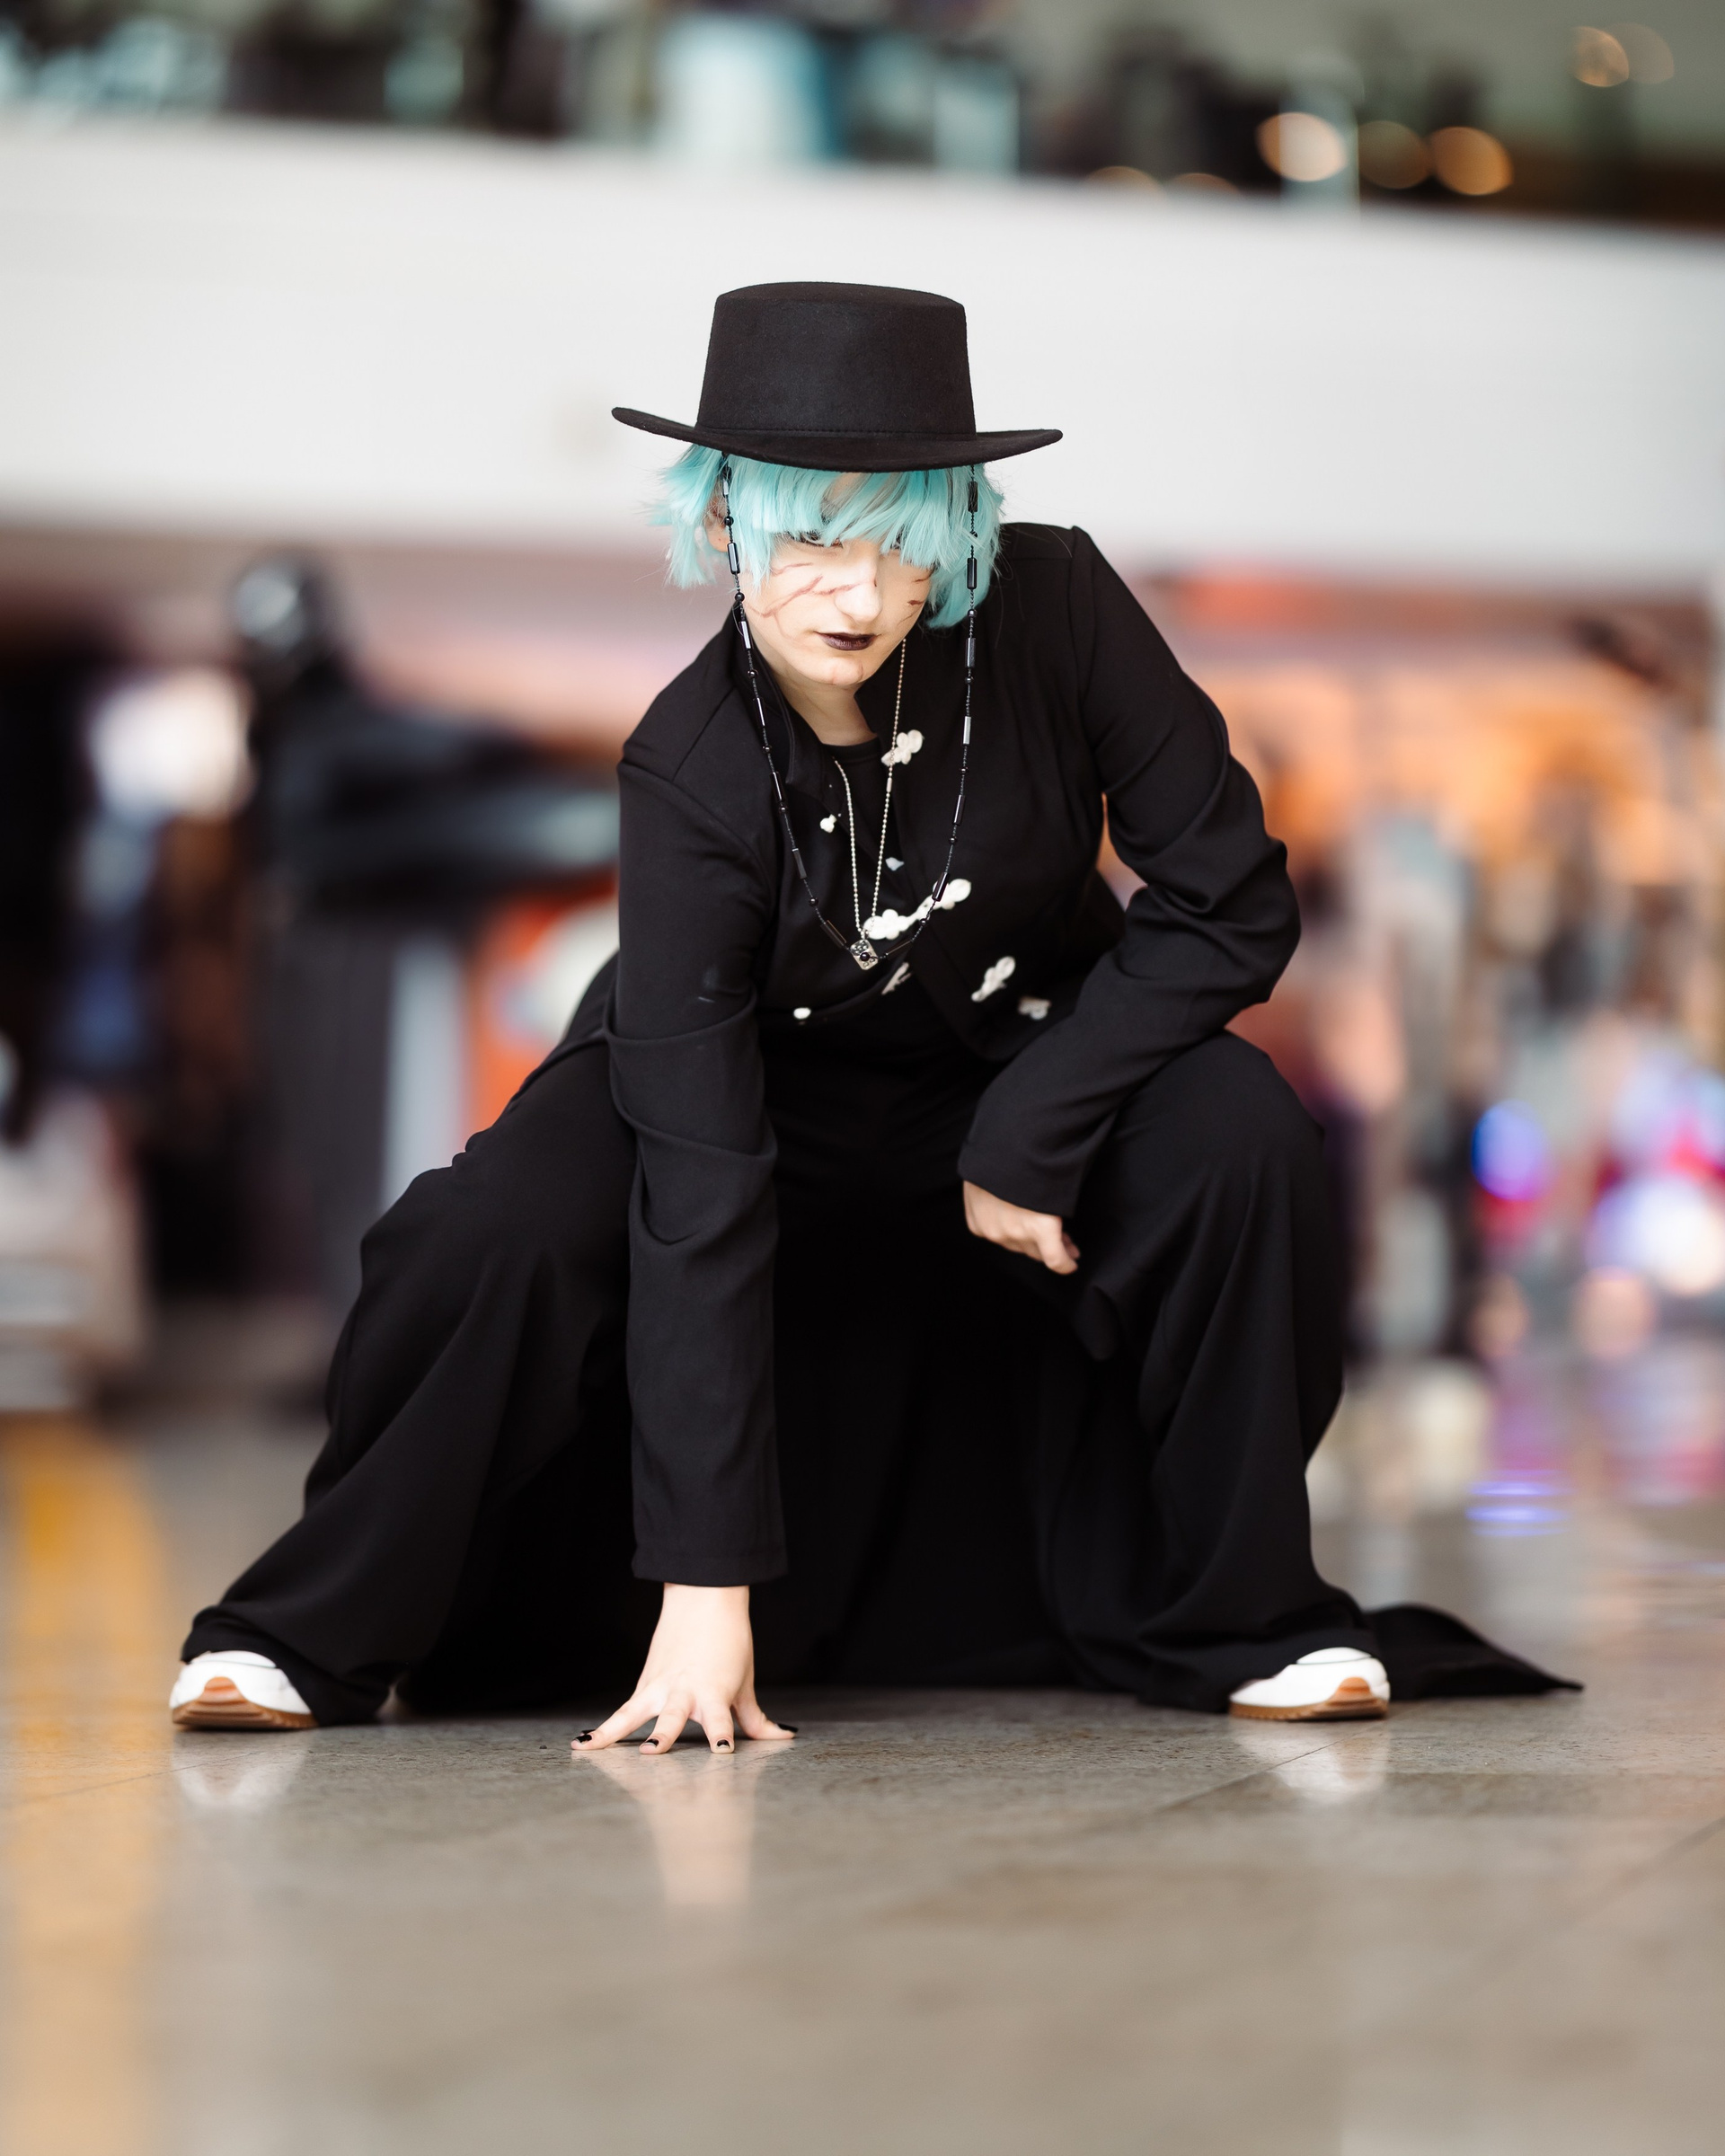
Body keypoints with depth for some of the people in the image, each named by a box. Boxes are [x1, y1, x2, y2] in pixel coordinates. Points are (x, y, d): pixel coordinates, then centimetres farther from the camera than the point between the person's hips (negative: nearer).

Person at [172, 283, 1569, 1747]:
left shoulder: (1054, 610, -27)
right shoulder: (693, 774, -30)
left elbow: (1231, 908, -19)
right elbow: (698, 1195, -33)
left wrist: (1025, 1136, -25)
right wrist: (706, 1579, -36)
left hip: (1029, 1051, 2)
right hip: (769, 1085, -1)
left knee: (1234, 1132, -29)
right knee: (496, 1234, -28)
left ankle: (1231, 1617, -9)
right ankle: (327, 1630, -3)